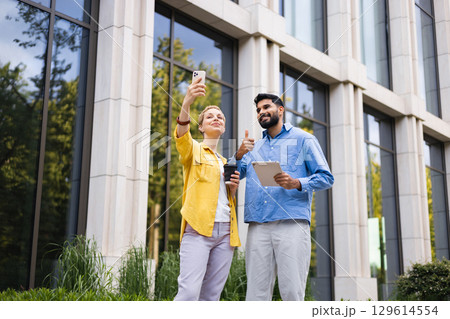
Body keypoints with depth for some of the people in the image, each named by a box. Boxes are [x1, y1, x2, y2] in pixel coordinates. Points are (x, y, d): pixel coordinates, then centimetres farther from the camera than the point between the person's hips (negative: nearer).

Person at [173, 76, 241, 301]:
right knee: (189, 292, -19)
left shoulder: (225, 162, 26)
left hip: (225, 231, 5)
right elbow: (181, 136, -15)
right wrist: (187, 102, -32)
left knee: (211, 295, 1)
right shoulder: (193, 150, 10)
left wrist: (233, 187, 5)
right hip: (199, 228, -5)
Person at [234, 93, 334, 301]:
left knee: (291, 291, -8)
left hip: (291, 224, -4)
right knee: (256, 292, 1)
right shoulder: (254, 147, 25)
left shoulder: (303, 139, 12)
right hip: (258, 226, 4)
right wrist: (239, 155, -4)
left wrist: (297, 183, -13)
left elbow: (326, 178, 5)